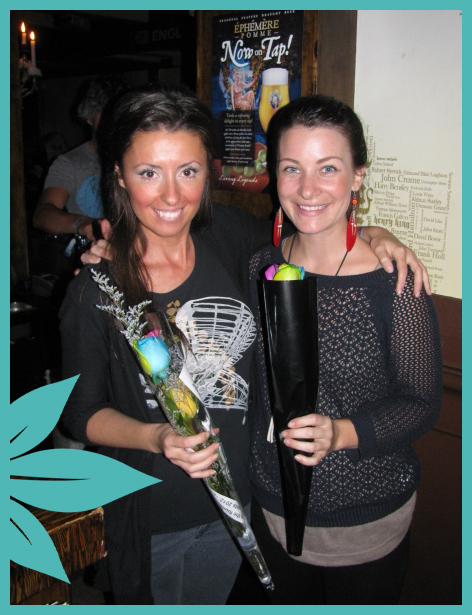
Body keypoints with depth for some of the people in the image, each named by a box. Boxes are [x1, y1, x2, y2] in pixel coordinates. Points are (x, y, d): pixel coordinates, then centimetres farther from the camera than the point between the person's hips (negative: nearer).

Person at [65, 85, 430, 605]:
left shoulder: (226, 234, -11)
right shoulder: (98, 288, -20)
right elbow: (81, 410, -11)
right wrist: (156, 437, -29)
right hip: (149, 515, -3)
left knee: (212, 600, 29)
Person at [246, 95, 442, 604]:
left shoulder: (393, 282, -20)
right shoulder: (261, 267, -8)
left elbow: (423, 404, -11)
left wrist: (342, 433, -29)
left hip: (367, 523, -3)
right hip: (272, 510, 4)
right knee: (287, 601, 26)